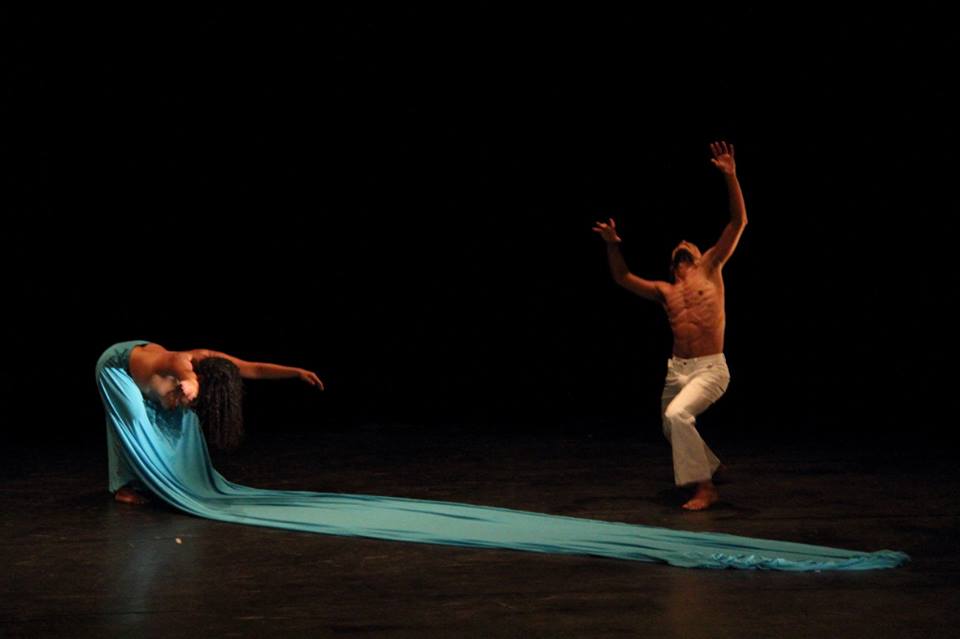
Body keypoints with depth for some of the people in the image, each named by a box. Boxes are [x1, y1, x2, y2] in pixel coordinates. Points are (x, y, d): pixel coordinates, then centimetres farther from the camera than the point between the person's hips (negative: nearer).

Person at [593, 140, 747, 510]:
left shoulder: (710, 270, 4)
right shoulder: (665, 292, 14)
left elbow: (738, 222, -3)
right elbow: (623, 279, 12)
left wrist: (730, 176, -10)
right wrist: (612, 246, -4)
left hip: (710, 369, -6)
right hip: (677, 369, 7)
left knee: (677, 415, -28)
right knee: (671, 428, 19)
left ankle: (705, 488, -21)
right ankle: (707, 466, 50)